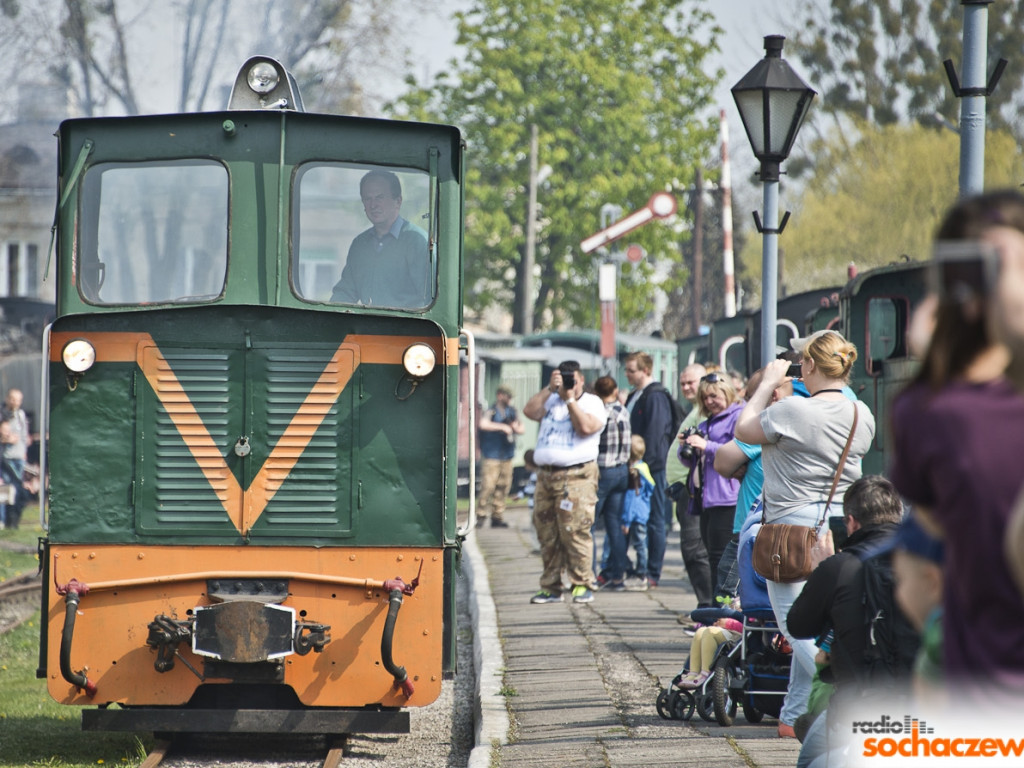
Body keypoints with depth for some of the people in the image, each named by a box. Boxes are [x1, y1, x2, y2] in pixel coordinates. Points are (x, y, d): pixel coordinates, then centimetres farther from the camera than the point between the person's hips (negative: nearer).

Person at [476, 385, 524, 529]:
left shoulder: (512, 412, 15)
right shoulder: (490, 412, -4)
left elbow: (521, 429, 22)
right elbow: (483, 424, -25)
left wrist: (516, 427, -2)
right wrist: (502, 427, -23)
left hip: (506, 456, 6)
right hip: (491, 456, -6)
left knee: (503, 487, 4)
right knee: (488, 486, -13)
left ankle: (497, 517, 10)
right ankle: (482, 515, -6)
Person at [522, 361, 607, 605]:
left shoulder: (592, 402, 5)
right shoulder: (550, 401, 19)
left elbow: (586, 427, -13)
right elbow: (529, 411, 2)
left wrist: (570, 399, -6)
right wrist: (550, 389, -3)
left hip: (576, 477, -5)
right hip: (546, 475, 5)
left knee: (575, 531, -12)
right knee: (547, 535, 6)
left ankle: (583, 585, -7)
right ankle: (550, 587, 12)